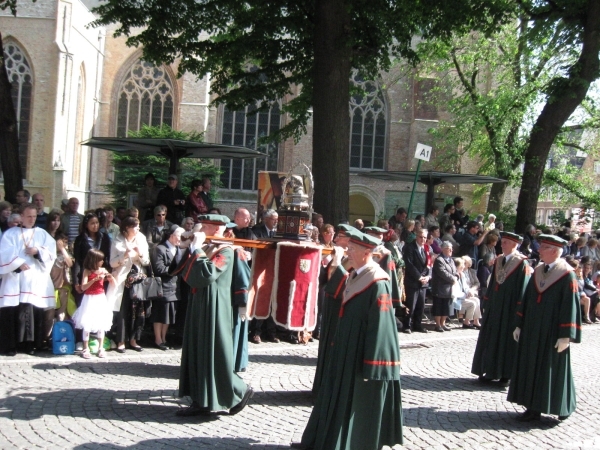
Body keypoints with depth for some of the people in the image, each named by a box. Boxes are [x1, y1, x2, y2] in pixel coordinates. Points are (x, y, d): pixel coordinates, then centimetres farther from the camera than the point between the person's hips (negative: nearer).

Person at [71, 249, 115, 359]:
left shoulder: (103, 270, 1)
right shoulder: (87, 271, -8)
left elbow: (114, 283, 5)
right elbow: (83, 287, -18)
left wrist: (110, 277, -15)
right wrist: (95, 279, -27)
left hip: (101, 300, 3)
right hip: (89, 300, -3)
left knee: (101, 325, 8)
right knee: (87, 325, 1)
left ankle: (101, 348, 18)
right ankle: (86, 349, 11)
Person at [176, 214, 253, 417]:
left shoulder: (225, 251, -13)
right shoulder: (207, 248, 13)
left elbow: (207, 275, -27)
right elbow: (187, 275, 10)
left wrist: (196, 250, -18)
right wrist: (193, 249, 0)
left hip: (213, 307, -9)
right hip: (200, 304, 9)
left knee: (213, 353, -5)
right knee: (197, 353, 10)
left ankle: (241, 391, 10)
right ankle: (201, 401, 15)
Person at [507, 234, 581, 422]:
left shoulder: (567, 275, -11)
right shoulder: (537, 271, 7)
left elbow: (571, 306, -14)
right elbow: (526, 299, 12)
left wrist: (566, 336, -16)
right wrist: (519, 325, 10)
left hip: (553, 333, -6)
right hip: (532, 331, 6)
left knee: (553, 369, 3)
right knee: (532, 367, 8)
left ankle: (563, 407, 21)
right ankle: (534, 407, 16)